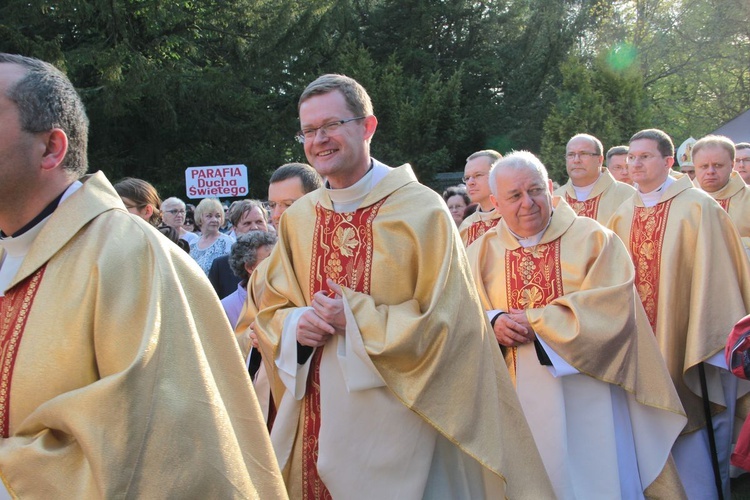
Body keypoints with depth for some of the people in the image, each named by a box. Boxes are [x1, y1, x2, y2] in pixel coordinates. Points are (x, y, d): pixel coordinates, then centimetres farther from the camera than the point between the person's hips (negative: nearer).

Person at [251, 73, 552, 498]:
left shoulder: (421, 209, -10)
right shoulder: (297, 218, 6)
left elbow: (445, 317, -12)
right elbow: (272, 309, 13)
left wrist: (355, 319, -16)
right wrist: (296, 324, -10)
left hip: (395, 418, -4)